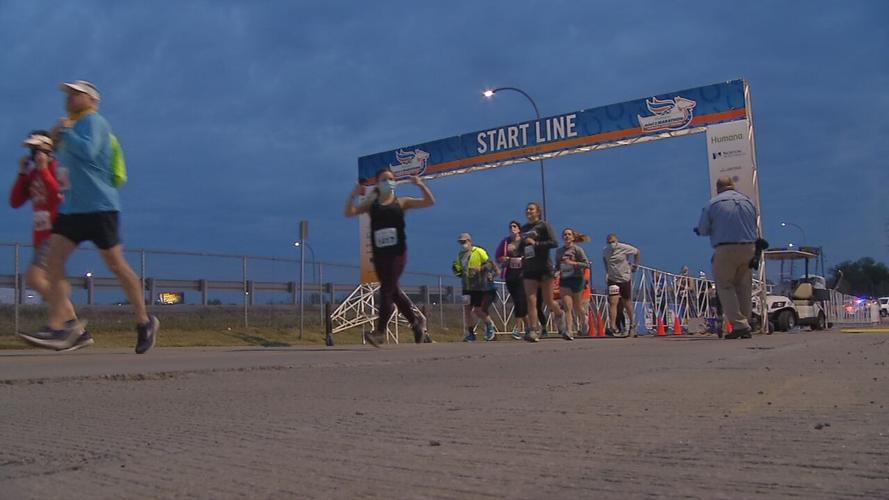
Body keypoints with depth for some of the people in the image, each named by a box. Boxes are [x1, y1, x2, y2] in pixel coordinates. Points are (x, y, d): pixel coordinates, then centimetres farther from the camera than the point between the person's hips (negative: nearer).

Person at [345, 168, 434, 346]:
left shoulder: (401, 202, 9)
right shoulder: (371, 203, 15)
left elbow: (429, 202, 4)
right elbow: (349, 212, 6)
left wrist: (420, 185, -7)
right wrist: (353, 195, -6)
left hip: (397, 252, -4)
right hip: (379, 253, 4)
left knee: (387, 290, -12)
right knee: (393, 291, 7)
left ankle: (380, 331, -12)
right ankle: (416, 321, 24)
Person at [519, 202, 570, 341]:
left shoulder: (544, 226, -2)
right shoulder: (524, 229, 15)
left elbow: (553, 243, -14)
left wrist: (535, 243, -19)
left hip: (544, 268, -4)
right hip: (529, 269, 4)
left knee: (549, 301, 2)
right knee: (531, 301, -8)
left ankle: (560, 315, 31)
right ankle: (533, 331, -9)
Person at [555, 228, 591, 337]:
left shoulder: (577, 249, -4)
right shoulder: (559, 251, 11)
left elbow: (587, 264, -9)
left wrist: (572, 263, -19)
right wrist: (556, 272, 2)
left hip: (576, 279, -3)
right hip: (564, 280, 3)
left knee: (577, 307, 11)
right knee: (568, 307, -9)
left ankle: (583, 323, 39)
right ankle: (569, 331, -15)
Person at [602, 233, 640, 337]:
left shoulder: (625, 248, -10)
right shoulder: (605, 251, 1)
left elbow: (638, 253, 6)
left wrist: (634, 266, 6)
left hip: (625, 279, -1)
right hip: (613, 280, 1)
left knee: (627, 303, 10)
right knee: (612, 303, -15)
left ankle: (631, 324, 33)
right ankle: (613, 327, -23)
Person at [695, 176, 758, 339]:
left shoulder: (713, 203, -2)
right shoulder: (748, 201, 11)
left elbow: (702, 230, 1)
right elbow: (754, 226, 18)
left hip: (725, 249, -4)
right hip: (748, 248, 5)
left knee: (725, 286, 3)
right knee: (744, 287, 12)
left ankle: (739, 324, -9)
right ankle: (745, 328, 14)